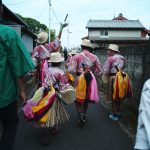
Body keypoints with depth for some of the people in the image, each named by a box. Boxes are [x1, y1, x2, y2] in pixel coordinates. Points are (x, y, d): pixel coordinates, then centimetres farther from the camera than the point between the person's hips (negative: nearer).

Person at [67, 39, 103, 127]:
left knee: (78, 99, 11)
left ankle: (81, 113, -11)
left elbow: (71, 70, -15)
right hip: (90, 80, 3)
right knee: (86, 99, 18)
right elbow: (99, 71, 1)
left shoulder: (77, 56, -9)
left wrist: (77, 71, 4)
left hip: (80, 79, -3)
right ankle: (84, 116, 29)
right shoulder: (94, 57, -2)